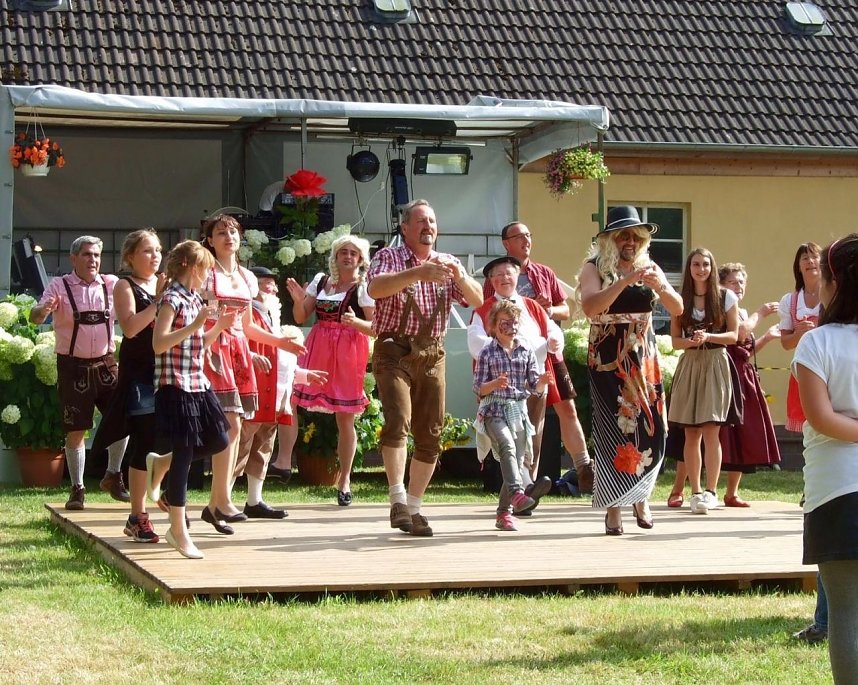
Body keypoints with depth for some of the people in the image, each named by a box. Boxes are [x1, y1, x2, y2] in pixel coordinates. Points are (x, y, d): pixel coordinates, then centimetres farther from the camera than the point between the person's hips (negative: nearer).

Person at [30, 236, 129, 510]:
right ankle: (77, 488, 14)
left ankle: (113, 476, 17)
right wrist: (43, 309, -41)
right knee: (76, 431, 1)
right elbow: (35, 317, -16)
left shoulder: (112, 284, 3)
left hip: (105, 363, 3)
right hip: (73, 366, -3)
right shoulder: (59, 287, -6)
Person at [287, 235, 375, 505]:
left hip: (348, 354, -3)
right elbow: (300, 318, 14)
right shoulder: (320, 282, 12)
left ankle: (344, 478, 9)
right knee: (302, 407, -11)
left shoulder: (364, 288, 1)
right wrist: (298, 299, -5)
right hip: (318, 351, 3)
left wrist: (355, 321, -21)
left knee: (345, 418, 0)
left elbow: (376, 328, -3)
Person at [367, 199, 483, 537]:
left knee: (430, 435, 3)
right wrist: (418, 273, -30)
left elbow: (477, 300, 4)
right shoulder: (388, 257, 3)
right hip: (394, 350, -5)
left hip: (432, 354, 5)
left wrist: (458, 275, -15)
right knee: (398, 420, -23)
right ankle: (398, 501, -23)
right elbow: (375, 288, -18)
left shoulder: (448, 263, 16)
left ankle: (413, 507, 13)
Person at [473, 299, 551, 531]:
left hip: (519, 410, 4)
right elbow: (478, 389, -1)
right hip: (494, 410, -4)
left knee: (517, 461, 3)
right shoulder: (487, 353, 1)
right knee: (507, 445, -30)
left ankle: (504, 513, 12)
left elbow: (535, 387, 9)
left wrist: (542, 382, -13)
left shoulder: (527, 352, 9)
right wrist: (495, 384, -20)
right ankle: (517, 493, -43)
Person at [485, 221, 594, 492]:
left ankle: (585, 470, 7)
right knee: (529, 419, -1)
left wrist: (550, 310, -8)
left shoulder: (545, 274, 13)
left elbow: (565, 310, 15)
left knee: (568, 409, 2)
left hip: (549, 351, 3)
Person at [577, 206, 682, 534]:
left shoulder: (649, 267, 10)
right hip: (608, 361, -4)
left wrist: (660, 286, -16)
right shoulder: (594, 268, -3)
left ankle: (640, 496, 19)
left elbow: (677, 309, 4)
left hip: (644, 360, 4)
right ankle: (613, 507, -1)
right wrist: (626, 280, -27)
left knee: (651, 428, -1)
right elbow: (590, 307, -21)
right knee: (615, 431, -8)